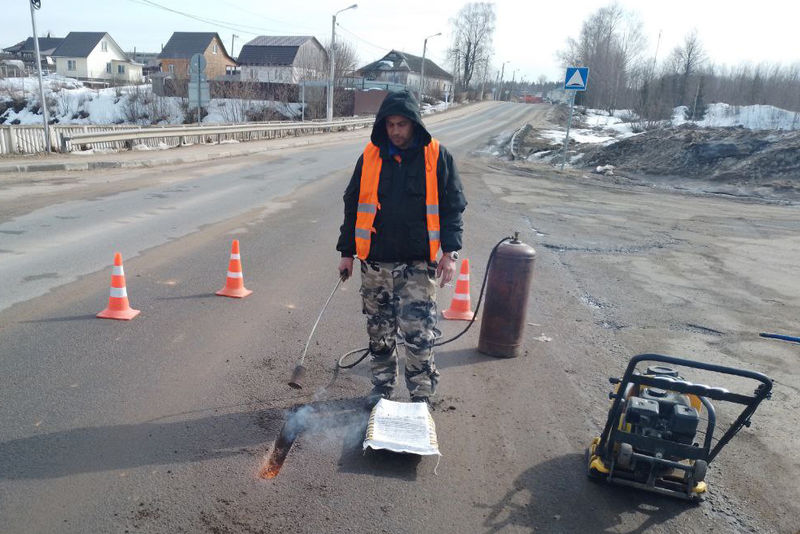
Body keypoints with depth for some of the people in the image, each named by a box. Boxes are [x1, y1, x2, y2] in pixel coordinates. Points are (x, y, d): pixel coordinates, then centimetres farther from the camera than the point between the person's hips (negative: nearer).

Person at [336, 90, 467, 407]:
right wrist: (347, 252, 9)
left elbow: (452, 206, 1)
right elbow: (353, 205, 11)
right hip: (375, 261, 3)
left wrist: (449, 252, -8)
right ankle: (382, 385, 31)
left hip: (418, 262, -2)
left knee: (418, 331, -5)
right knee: (379, 329, 12)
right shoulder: (370, 157, 5)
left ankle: (422, 395, 13)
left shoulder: (437, 157, -1)